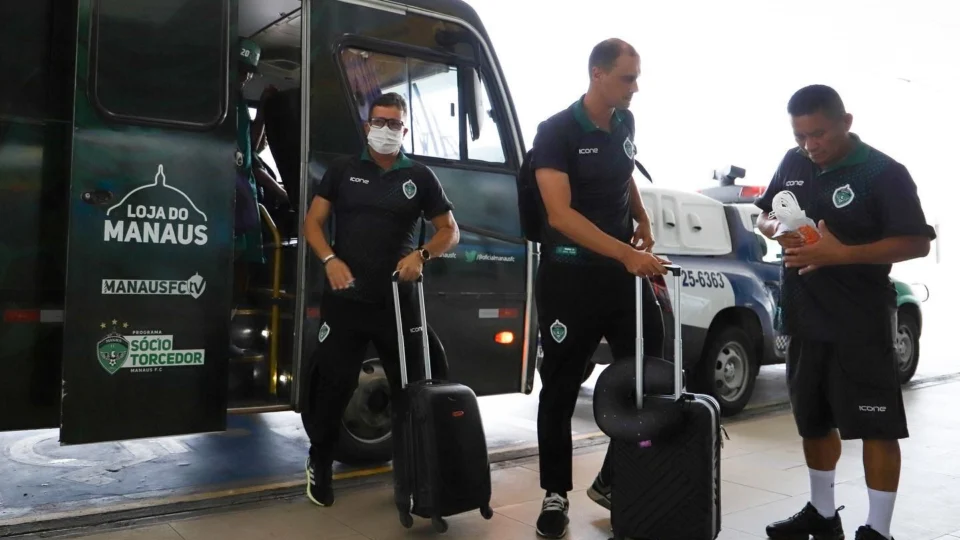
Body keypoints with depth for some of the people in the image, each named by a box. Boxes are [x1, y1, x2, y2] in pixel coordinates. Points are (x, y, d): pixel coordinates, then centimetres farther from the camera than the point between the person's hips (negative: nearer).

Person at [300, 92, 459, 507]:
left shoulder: (419, 176, 6)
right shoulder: (342, 169, 7)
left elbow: (450, 231, 8)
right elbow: (312, 222, 6)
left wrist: (421, 255, -11)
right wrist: (330, 259, -13)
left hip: (398, 300, 1)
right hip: (345, 298, 0)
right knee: (332, 385, 6)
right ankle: (319, 465, 27)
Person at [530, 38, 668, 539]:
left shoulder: (624, 124, 7)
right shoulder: (557, 132, -13)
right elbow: (561, 215, -24)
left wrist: (642, 220, 9)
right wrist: (626, 254, -31)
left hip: (624, 270, 6)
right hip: (569, 275, -6)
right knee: (561, 389, 4)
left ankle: (613, 481, 23)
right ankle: (556, 494, 19)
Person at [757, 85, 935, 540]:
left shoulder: (882, 172, -11)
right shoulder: (793, 164, 7)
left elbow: (917, 243, -15)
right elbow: (762, 215, 17)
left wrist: (841, 253, -26)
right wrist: (776, 229, -7)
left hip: (862, 323, -6)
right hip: (805, 319, 6)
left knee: (877, 426, -1)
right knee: (814, 420, 16)